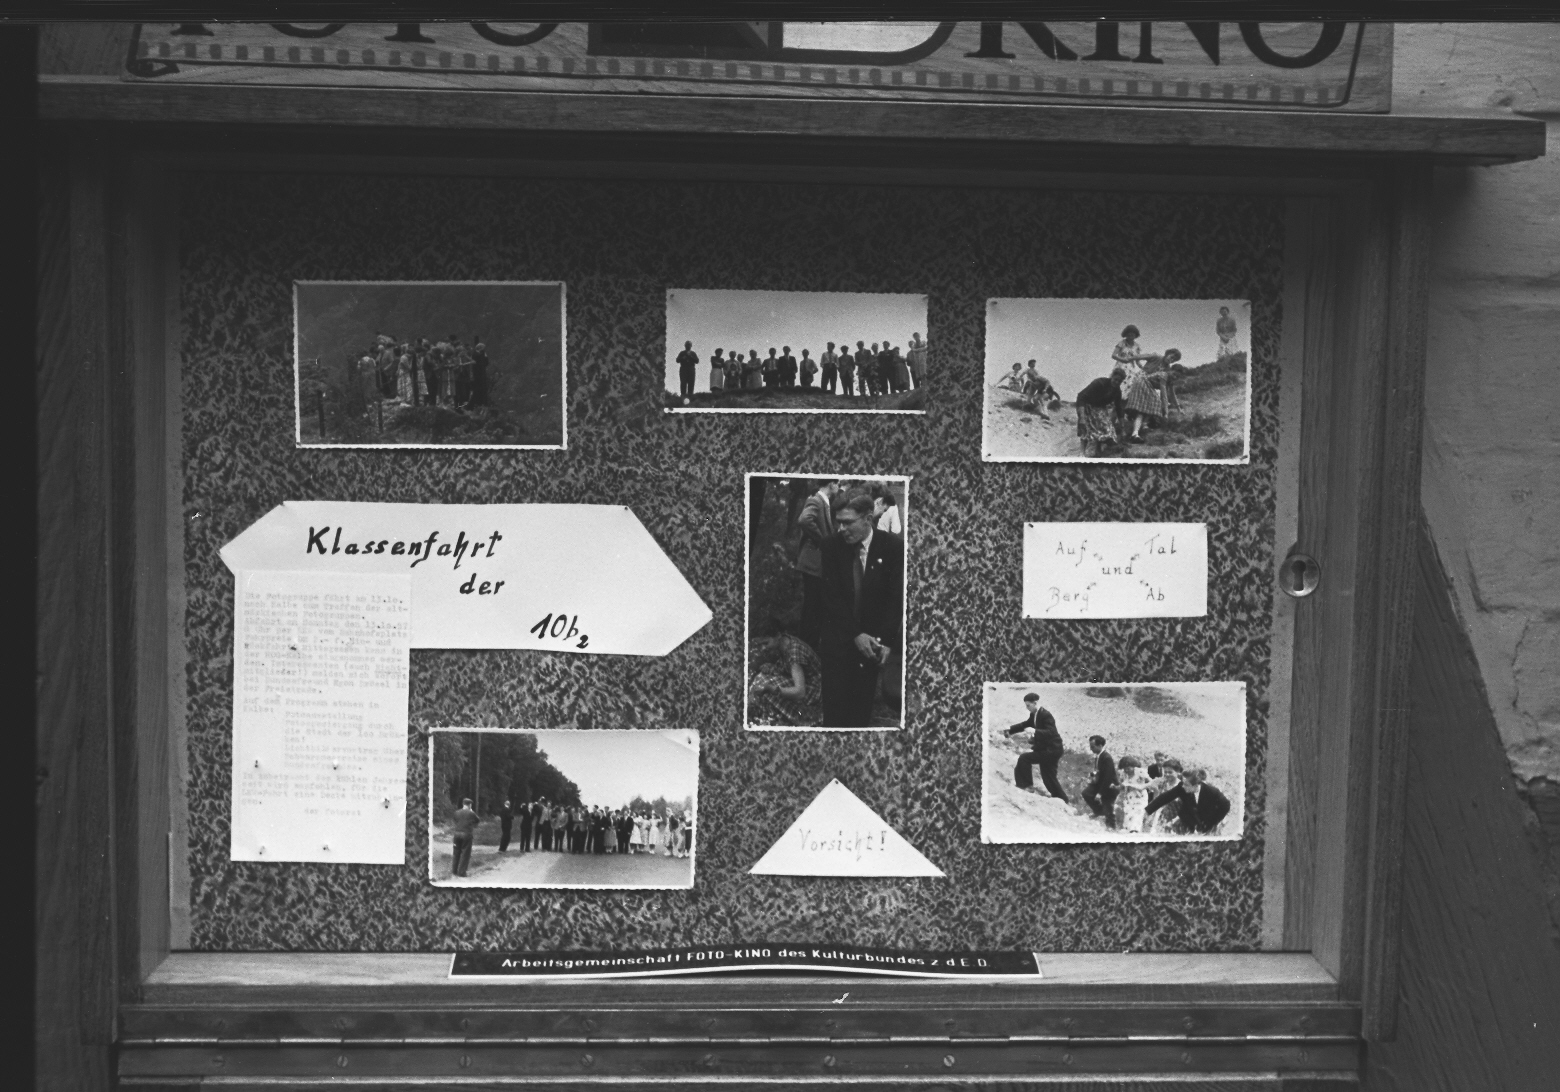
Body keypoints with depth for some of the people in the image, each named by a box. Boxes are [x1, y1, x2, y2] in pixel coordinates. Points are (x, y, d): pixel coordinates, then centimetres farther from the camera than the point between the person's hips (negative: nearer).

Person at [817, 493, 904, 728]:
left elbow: (897, 596, -7)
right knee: (834, 709, -3)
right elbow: (832, 597, -6)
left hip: (874, 640, 0)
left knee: (862, 708, 2)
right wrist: (855, 635, -15)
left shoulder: (893, 546, -7)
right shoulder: (833, 546, -5)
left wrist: (887, 640, -15)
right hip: (837, 639, 0)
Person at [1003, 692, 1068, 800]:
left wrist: (1034, 731, -40)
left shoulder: (1045, 715, -21)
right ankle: (1064, 800, 24)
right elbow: (1025, 724, 19)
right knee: (1048, 778, 15)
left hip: (1051, 750, -10)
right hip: (1046, 749, 10)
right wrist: (1009, 731, 12)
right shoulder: (1034, 714, 6)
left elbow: (1051, 732, -30)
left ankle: (1026, 785, -2)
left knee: (1024, 759, -16)